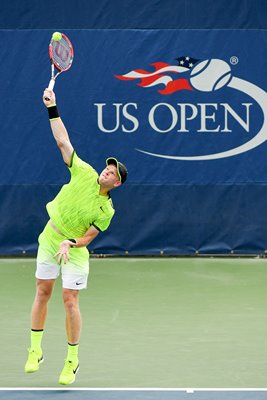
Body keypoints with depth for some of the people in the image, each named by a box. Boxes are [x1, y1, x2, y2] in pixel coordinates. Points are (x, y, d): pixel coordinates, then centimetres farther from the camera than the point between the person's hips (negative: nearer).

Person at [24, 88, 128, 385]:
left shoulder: (106, 210, -11)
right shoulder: (84, 173, -7)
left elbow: (88, 237, -11)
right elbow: (63, 141, -7)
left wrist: (70, 244, -31)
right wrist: (52, 109, -13)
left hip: (74, 250, -3)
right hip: (49, 239, 3)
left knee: (69, 300, -8)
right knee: (43, 292, 6)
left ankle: (72, 360, 4)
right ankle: (35, 351, 15)